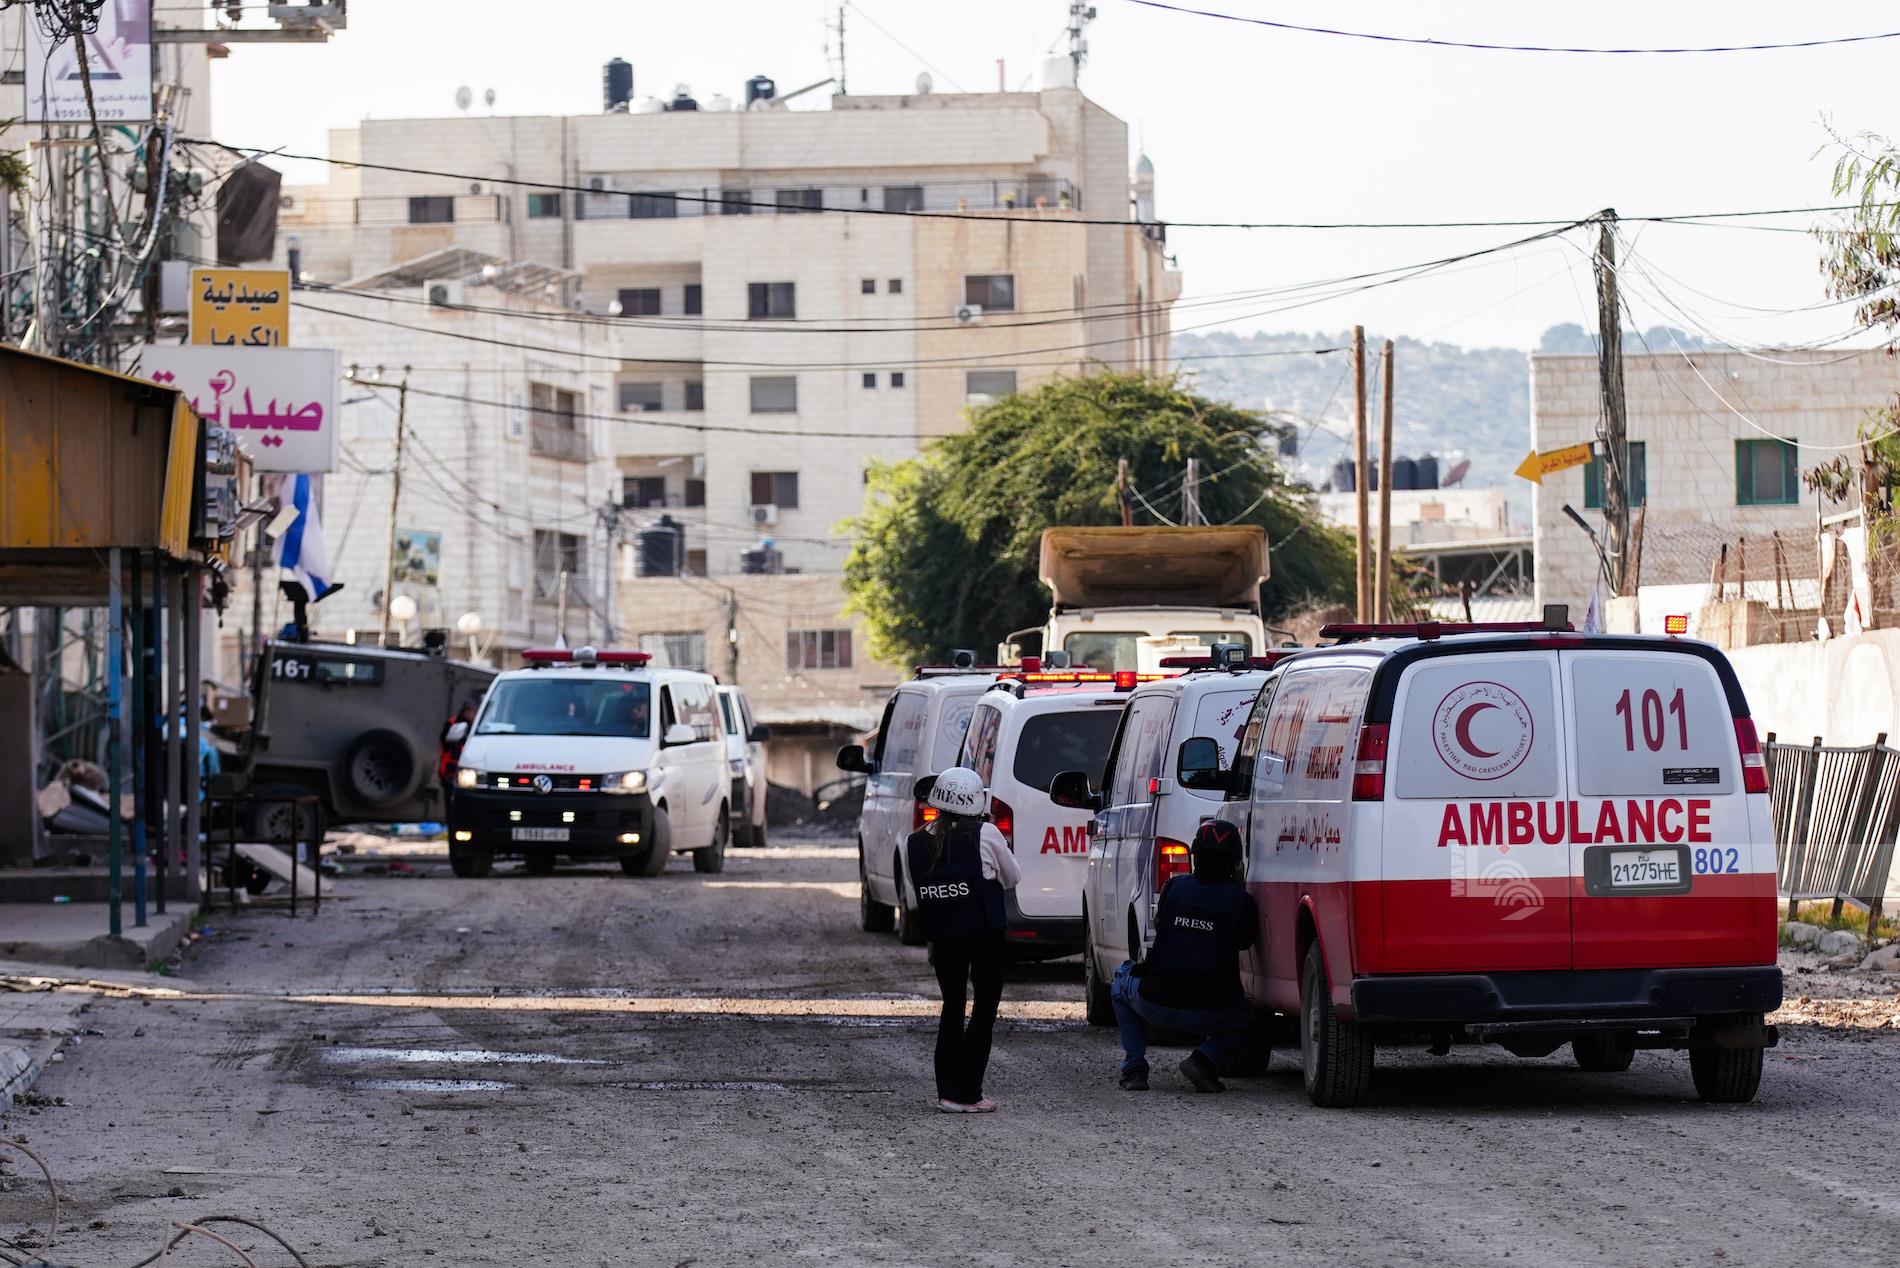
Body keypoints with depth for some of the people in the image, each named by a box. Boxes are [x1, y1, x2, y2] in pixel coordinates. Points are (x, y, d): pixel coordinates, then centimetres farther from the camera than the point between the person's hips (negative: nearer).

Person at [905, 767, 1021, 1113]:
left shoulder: (915, 844, 0)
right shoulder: (986, 836, -11)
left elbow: (914, 900, 4)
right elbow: (1012, 878, 4)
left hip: (942, 939, 4)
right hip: (986, 939, -4)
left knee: (952, 1008, 20)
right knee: (984, 1011, 3)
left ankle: (946, 1090, 21)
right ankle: (964, 1093, -3)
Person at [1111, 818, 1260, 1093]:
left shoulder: (1174, 887, 2)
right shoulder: (1241, 901, -4)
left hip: (1156, 1005, 1)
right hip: (1208, 1013, -1)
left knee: (1123, 978, 34)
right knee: (1243, 1022, 34)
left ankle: (1134, 1068, 20)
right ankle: (1205, 1060, 0)